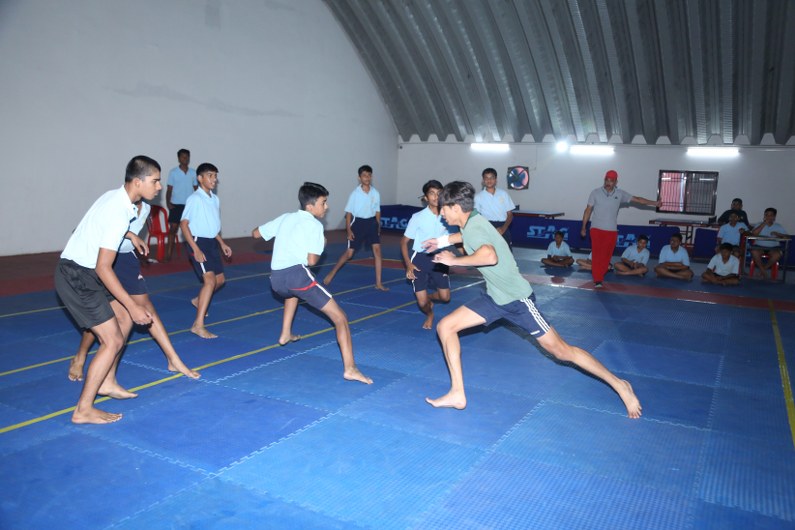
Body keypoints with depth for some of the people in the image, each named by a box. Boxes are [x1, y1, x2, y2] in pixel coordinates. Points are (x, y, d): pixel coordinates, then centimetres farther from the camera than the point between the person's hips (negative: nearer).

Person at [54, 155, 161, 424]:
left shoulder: (116, 198, 3)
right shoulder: (119, 213, -26)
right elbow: (103, 268, -27)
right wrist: (133, 306, -24)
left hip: (84, 271, 10)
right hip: (76, 277, -10)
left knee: (124, 318, 17)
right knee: (113, 341, -9)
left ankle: (107, 382, 28)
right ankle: (83, 410, 0)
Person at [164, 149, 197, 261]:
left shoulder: (193, 172, 5)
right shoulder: (173, 172, -1)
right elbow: (169, 189, -1)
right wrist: (168, 202, -13)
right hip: (176, 205, -2)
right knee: (173, 229, -3)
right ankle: (168, 254, -1)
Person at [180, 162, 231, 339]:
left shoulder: (215, 199, 11)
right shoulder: (195, 199, -14)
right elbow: (184, 224, -16)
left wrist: (222, 244, 17)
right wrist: (196, 249, -22)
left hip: (212, 242, 9)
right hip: (198, 242, -8)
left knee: (220, 279, 17)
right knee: (210, 280, -20)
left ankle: (198, 301, 44)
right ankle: (198, 325, -18)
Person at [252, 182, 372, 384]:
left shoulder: (285, 218, 22)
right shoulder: (314, 225, 4)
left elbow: (255, 234, 31)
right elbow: (311, 261, -5)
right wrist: (321, 246, 15)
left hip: (276, 279, 7)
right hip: (297, 274, -7)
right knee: (340, 317, -5)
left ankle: (285, 334, 47)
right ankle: (349, 368, -20)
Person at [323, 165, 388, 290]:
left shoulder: (376, 193, 1)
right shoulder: (355, 194, -8)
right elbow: (348, 212, -4)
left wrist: (378, 227, 12)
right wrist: (349, 230, -9)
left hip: (372, 222, 3)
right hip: (358, 222, -3)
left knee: (377, 250, -7)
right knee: (349, 252, 1)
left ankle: (378, 283, 0)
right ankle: (331, 274, 23)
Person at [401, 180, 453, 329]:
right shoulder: (418, 217, -10)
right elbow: (404, 242, -4)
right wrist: (408, 264, -14)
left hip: (439, 259, 3)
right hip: (420, 259, -3)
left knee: (445, 297, -5)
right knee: (422, 303, -6)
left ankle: (428, 297, 31)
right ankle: (429, 315, 32)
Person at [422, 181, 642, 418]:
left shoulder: (473, 227, -23)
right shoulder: (472, 222, 4)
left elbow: (490, 256, -45)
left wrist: (454, 260, -32)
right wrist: (443, 240, 32)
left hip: (516, 298, -9)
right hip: (495, 297, 9)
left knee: (561, 351, -2)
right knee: (445, 326, 0)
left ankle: (619, 385, 15)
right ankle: (458, 394, 3)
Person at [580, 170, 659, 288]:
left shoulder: (620, 194, 3)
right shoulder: (596, 193, -2)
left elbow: (637, 199, 6)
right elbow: (588, 210, 1)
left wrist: (654, 203, 0)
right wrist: (583, 227, -1)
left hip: (612, 231, 2)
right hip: (597, 229, -2)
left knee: (606, 256, 3)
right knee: (597, 255, -7)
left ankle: (600, 277, 14)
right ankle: (597, 280, -5)